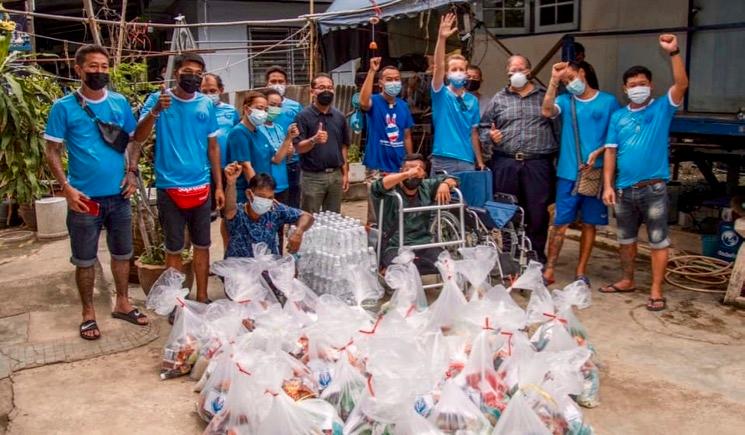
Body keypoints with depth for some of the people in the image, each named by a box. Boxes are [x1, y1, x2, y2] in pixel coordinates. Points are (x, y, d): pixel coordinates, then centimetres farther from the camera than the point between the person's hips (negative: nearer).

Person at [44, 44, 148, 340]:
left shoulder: (120, 103, 3)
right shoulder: (64, 107, -6)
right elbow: (52, 152, -4)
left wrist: (132, 172, -2)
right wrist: (67, 188, -14)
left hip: (119, 195, 3)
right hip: (85, 197, -3)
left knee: (122, 253, 15)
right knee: (85, 259, 8)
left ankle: (122, 304, 31)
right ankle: (88, 313, 23)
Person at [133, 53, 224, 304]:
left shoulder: (207, 105, 3)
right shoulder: (158, 99, -5)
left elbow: (213, 147, 9)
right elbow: (138, 138, -13)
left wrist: (219, 186, 8)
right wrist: (155, 111, -30)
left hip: (201, 186, 3)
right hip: (169, 187, -2)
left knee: (202, 245, 11)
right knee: (174, 248, 8)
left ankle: (202, 297, 25)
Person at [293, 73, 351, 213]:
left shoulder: (339, 116, 7)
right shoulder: (303, 116, -7)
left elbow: (344, 147, 11)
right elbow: (298, 147, -12)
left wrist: (345, 173, 7)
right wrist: (314, 140, -31)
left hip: (336, 175, 4)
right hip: (312, 177, -4)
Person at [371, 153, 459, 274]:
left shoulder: (426, 187, 14)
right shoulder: (392, 192, -2)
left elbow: (451, 179, 21)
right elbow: (377, 186, -23)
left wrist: (444, 185, -3)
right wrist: (407, 174, -28)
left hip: (424, 245, 5)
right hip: (394, 248, -5)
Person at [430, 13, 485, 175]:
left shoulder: (472, 100, 10)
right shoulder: (441, 94, 0)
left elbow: (473, 133, 12)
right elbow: (438, 67, -16)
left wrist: (479, 161, 10)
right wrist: (442, 38, -28)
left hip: (466, 161, 3)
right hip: (442, 160, -3)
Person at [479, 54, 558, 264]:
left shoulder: (544, 97, 9)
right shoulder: (498, 99, 12)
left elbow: (557, 127, 5)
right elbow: (483, 127, 13)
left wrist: (556, 156, -6)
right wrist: (490, 136, -8)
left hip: (538, 165, -1)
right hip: (505, 164, 1)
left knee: (538, 213, 2)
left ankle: (537, 256, 15)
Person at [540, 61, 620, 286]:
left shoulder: (608, 101, 5)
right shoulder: (565, 100, 6)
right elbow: (546, 111, -15)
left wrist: (598, 152, -10)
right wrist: (554, 80, -16)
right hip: (568, 173, 0)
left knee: (589, 224, 7)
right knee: (561, 223, -1)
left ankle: (581, 271, 17)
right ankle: (549, 270, 3)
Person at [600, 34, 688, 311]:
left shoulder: (662, 109, 1)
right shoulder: (618, 117, 8)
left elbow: (682, 84, -16)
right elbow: (611, 152, 5)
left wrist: (673, 52, -26)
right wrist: (608, 185, -2)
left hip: (654, 188, -4)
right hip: (624, 189, 4)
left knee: (658, 240, 1)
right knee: (625, 238, 16)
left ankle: (656, 291, 7)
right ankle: (627, 281, 32)